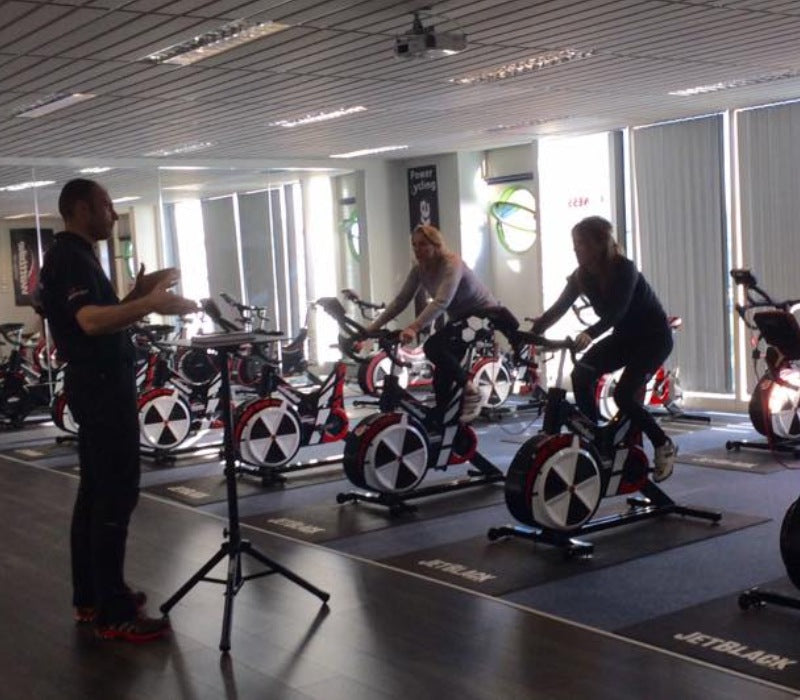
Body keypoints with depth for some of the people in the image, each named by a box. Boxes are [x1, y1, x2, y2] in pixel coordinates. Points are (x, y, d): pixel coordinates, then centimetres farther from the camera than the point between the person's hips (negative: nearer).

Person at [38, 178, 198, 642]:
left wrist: (138, 293, 8)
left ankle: (90, 596, 21)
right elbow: (90, 321, -30)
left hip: (98, 386, 11)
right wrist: (150, 304, -36)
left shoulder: (74, 256, 18)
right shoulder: (71, 258, -15)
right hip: (103, 387, -11)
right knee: (116, 495, -10)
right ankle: (114, 613, -7)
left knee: (95, 492, 13)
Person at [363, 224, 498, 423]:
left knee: (432, 346, -25)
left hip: (484, 315, -8)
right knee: (443, 372, -1)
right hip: (459, 317, 8)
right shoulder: (419, 269, -5)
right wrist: (372, 327, -15)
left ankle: (470, 390, -12)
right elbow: (400, 300, -7)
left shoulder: (452, 264, -27)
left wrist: (413, 328, -53)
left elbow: (441, 302, -41)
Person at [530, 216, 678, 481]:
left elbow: (616, 311, -40)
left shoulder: (624, 269, -26)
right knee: (581, 374, -15)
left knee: (624, 394, -20)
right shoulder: (583, 274, -8)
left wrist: (590, 334, -57)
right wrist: (531, 333, -28)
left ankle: (664, 445, 1)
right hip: (624, 335, 7)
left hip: (653, 336, -7)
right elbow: (558, 308, -13)